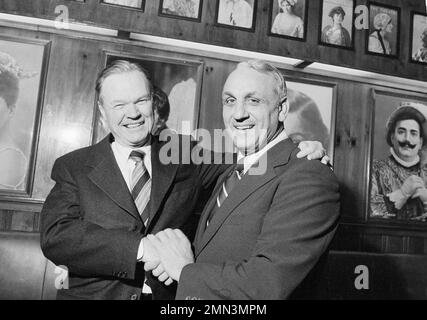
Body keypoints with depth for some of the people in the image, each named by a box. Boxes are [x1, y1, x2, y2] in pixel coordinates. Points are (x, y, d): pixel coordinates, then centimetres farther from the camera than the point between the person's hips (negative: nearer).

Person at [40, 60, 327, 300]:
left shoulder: (186, 161, 3)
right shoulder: (73, 168, -1)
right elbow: (54, 236, -13)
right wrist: (142, 247, -24)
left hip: (170, 296, 1)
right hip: (94, 293, 0)